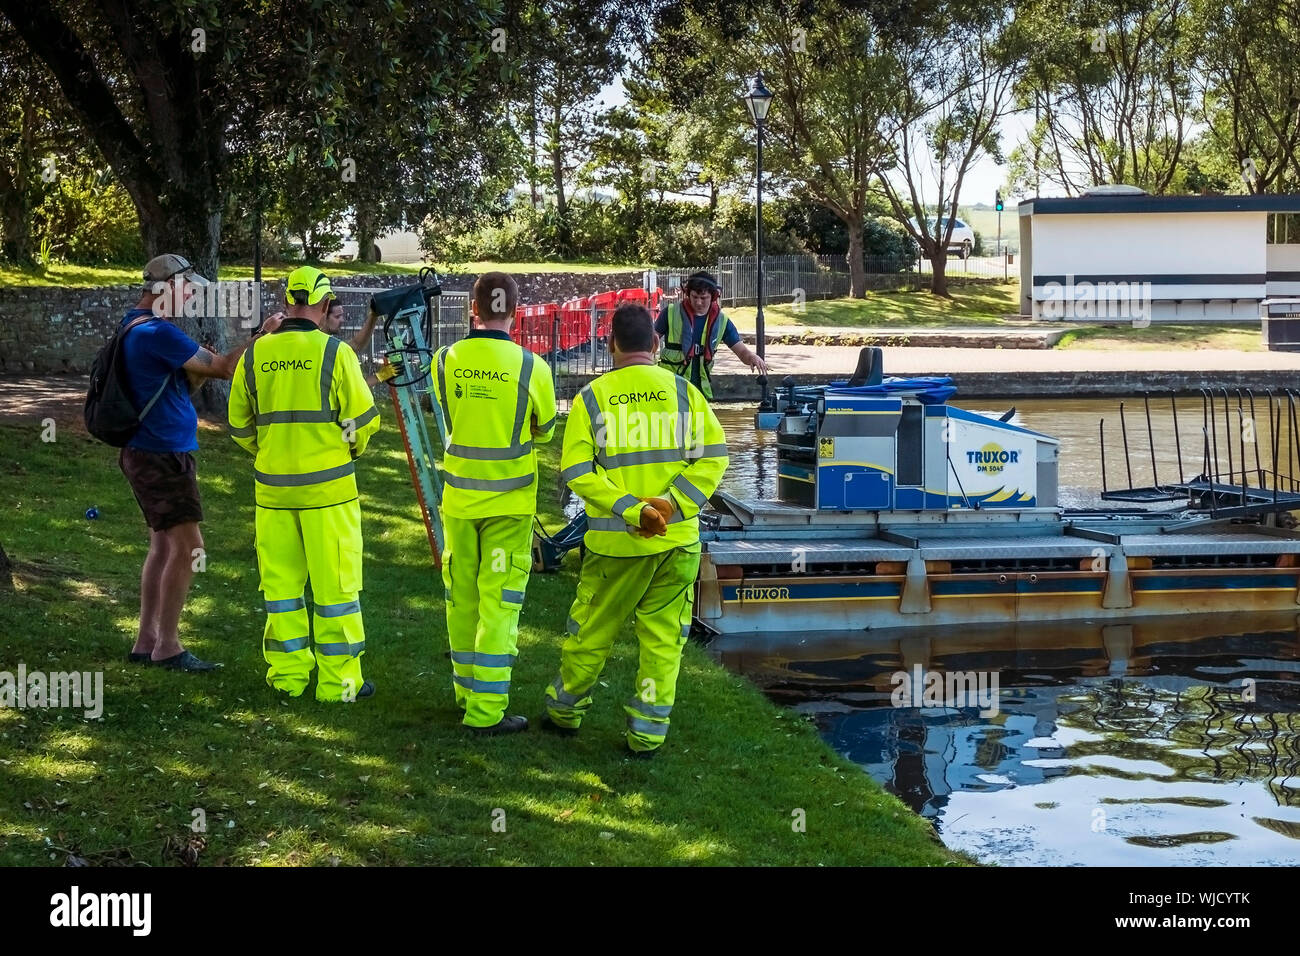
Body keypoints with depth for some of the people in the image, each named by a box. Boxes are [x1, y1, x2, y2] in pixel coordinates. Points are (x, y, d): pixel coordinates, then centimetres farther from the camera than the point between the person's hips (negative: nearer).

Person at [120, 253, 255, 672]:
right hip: (161, 458, -10)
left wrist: (197, 373, 0)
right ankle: (167, 647, -4)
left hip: (152, 453, 10)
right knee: (188, 547, -8)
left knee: (164, 545, 14)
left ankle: (146, 641, 18)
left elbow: (185, 387, 17)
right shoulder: (158, 333, -19)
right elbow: (223, 368, -17)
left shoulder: (135, 326, 13)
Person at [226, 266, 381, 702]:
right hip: (328, 486, -4)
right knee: (334, 584, 3)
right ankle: (339, 680, 6)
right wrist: (350, 448, 14)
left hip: (273, 486, 4)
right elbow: (363, 420, -7)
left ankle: (287, 673, 18)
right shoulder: (334, 352, -10)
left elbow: (239, 425, 12)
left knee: (281, 581, 13)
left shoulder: (255, 355, 2)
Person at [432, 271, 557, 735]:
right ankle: (486, 709, 1)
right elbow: (545, 431, 2)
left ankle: (467, 690, 29)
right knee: (499, 601, 1)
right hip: (509, 500, -3)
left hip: (459, 497, 3)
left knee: (461, 597, 16)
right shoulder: (530, 366, -14)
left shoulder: (446, 361, -6)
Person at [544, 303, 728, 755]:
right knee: (663, 638, 10)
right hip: (678, 539, 1)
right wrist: (673, 502, -12)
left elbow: (577, 470, -11)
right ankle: (648, 730, 13)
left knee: (591, 631, 15)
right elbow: (713, 454, -6)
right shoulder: (684, 391, 1)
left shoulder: (592, 397, -2)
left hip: (616, 542, 0)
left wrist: (631, 510, -15)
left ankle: (565, 711, 31)